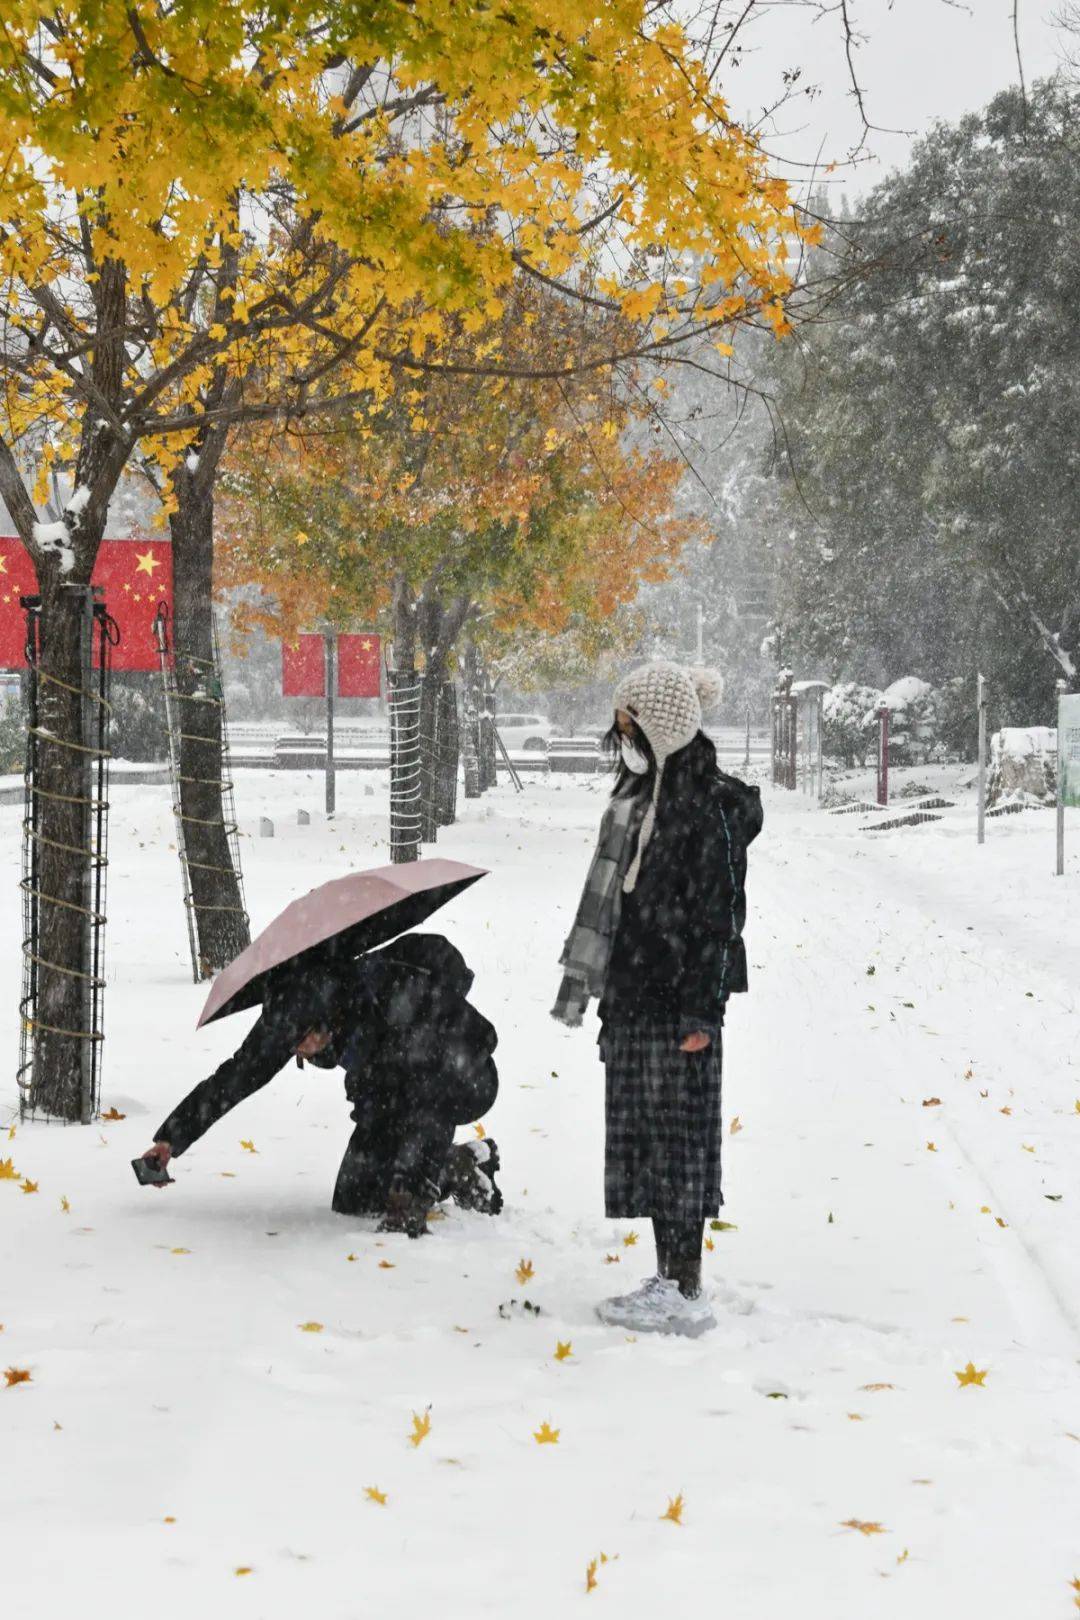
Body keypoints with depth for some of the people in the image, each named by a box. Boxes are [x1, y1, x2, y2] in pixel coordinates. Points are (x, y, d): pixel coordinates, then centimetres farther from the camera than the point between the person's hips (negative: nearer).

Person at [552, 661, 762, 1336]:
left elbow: (721, 915, -16)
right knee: (642, 1136, 12)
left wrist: (701, 1010, -19)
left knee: (678, 1138, -5)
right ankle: (669, 1279, 20)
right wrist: (607, 994, 19)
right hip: (635, 1000, 9)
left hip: (679, 1002, -9)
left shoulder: (711, 806, -13)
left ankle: (687, 1294, -1)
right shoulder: (640, 796, 15)